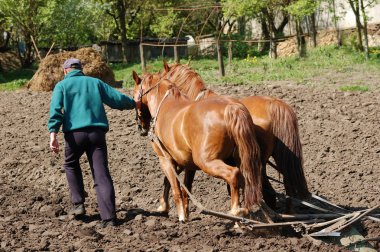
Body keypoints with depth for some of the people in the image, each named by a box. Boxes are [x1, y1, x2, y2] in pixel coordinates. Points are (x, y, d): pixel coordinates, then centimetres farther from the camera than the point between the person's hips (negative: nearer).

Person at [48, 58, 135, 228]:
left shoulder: (62, 85, 11)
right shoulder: (95, 82, 18)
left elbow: (55, 109, -5)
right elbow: (117, 98, 15)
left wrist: (53, 133, -14)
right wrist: (133, 104, 34)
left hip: (74, 133, -1)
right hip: (97, 132, 1)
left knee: (71, 164, 27)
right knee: (101, 174, -1)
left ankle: (78, 204, 21)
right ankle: (108, 216, -10)